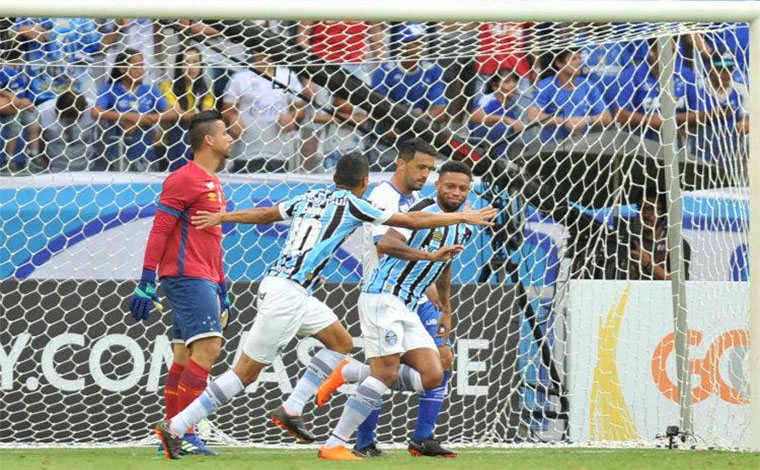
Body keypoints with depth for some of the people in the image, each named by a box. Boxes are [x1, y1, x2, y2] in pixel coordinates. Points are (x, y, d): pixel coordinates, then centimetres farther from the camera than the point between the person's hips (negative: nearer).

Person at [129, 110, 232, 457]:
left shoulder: (213, 183, 21)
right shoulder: (185, 179, -9)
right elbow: (159, 231, -13)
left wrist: (222, 291, 26)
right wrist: (146, 282, -18)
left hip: (204, 281, 10)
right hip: (186, 276, -10)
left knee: (185, 357, 8)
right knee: (208, 347, -17)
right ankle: (184, 434, -19)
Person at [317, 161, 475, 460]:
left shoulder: (462, 230, 15)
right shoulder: (425, 211, -10)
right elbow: (385, 244, -23)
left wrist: (447, 310, 35)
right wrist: (429, 255, -29)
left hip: (407, 309, 8)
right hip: (383, 297, -8)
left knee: (432, 376, -4)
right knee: (387, 372, -16)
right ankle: (333, 445, -14)